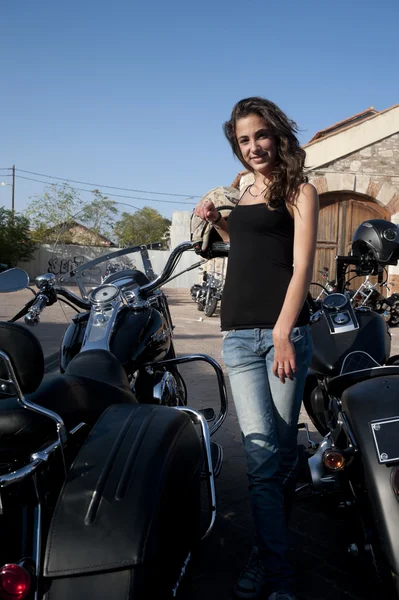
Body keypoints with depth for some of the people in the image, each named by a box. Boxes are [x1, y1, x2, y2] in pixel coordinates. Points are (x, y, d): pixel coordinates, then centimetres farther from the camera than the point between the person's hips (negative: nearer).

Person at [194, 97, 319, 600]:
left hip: (283, 331, -4)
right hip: (238, 334, 4)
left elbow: (301, 265, -6)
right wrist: (216, 221, 19)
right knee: (262, 452, -4)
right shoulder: (247, 191, 22)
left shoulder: (298, 191, 6)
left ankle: (266, 552, 21)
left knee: (280, 449, 2)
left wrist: (283, 333, -16)